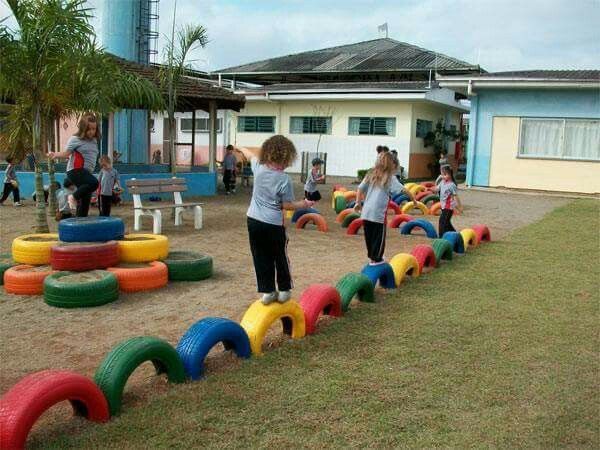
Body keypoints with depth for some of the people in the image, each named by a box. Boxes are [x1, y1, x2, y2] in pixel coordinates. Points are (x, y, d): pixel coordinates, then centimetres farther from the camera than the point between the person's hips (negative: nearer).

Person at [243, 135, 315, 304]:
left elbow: (251, 155, 20)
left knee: (261, 258, 10)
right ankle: (284, 290, 22)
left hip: (253, 221, 5)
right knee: (280, 257, 13)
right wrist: (305, 204, 4)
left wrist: (241, 148, 40)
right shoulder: (284, 179, -16)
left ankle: (267, 291, 15)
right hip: (273, 224, -4)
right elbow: (287, 205, -11)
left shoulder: (259, 167, -3)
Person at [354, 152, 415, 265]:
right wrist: (413, 198, -4)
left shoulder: (371, 175, 11)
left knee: (369, 236, 17)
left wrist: (358, 203, 15)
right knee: (379, 237, 9)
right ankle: (376, 259, 14)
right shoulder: (390, 178, -4)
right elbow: (403, 189, -12)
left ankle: (371, 256, 29)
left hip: (366, 212, 5)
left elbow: (360, 189, 9)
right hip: (379, 213, -5)